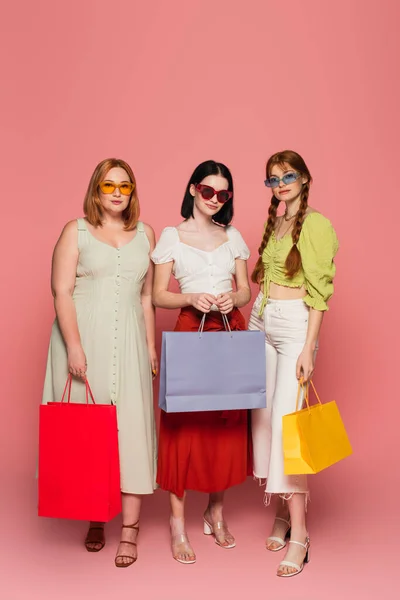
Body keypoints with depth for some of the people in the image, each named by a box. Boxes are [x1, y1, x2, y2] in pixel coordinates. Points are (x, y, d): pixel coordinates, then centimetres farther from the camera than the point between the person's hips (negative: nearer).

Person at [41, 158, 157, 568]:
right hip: (83, 339, -2)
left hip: (128, 342, 2)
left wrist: (151, 347, 11)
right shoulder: (75, 232, 3)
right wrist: (73, 346, -14)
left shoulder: (145, 234, 13)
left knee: (131, 427, -3)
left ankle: (129, 529, 6)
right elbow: (61, 292, -5)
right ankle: (94, 519, 21)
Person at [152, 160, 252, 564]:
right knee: (184, 424, -5)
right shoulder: (171, 236, 3)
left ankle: (216, 512, 20)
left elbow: (245, 290, 14)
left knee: (227, 424, 5)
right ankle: (177, 520, 6)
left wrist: (233, 298, -8)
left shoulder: (233, 236, 13)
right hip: (190, 331, -3)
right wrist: (192, 298, -16)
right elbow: (159, 295, 1)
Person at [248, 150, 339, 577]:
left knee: (286, 418, -13)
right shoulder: (274, 221, 15)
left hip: (295, 324, -7)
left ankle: (299, 533, -6)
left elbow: (319, 291, -12)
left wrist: (308, 348, -16)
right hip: (260, 320, 7)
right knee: (263, 415, 6)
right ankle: (282, 511, 20)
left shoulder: (316, 225, -7)